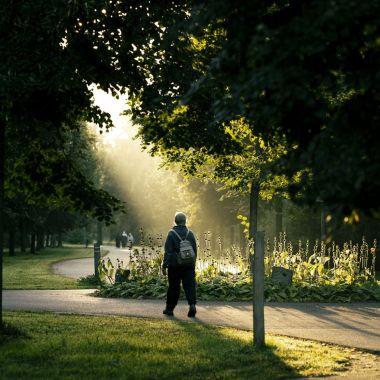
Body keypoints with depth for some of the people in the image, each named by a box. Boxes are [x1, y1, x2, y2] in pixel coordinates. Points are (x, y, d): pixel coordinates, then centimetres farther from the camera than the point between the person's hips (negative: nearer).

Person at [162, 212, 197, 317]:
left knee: (173, 287, 7)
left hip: (175, 265, -2)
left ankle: (169, 308, 15)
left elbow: (168, 251, -10)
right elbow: (195, 250, 11)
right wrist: (193, 263, 20)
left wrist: (164, 265, -9)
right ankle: (192, 304, -20)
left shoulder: (172, 234, -6)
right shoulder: (190, 233, 6)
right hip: (189, 265, 2)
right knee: (190, 285, 0)